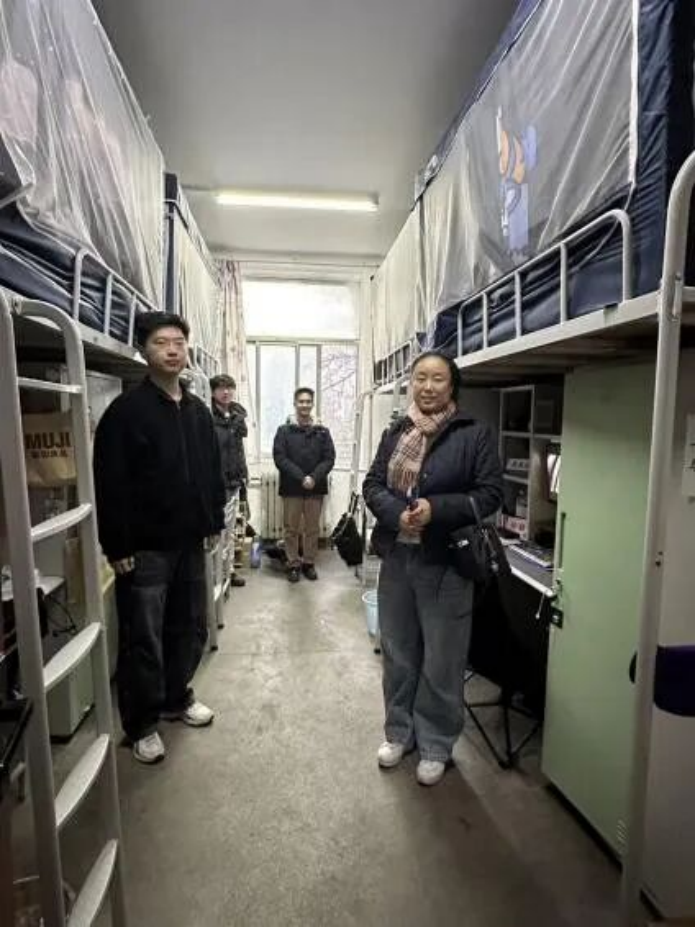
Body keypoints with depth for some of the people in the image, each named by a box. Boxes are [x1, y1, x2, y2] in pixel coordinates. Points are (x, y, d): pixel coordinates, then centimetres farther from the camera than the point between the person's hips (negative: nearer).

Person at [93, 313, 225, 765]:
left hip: (190, 542, 6)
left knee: (191, 627, 16)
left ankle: (177, 697, 39)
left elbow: (214, 471, 14)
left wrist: (215, 521, 11)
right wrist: (117, 546, -15)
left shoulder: (199, 410, 9)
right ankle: (142, 723, 27)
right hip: (144, 548, -5)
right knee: (143, 638, 7)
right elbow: (110, 484, -14)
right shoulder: (126, 410, -10)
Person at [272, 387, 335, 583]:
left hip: (316, 488, 1)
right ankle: (293, 564, 18)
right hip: (292, 487, -1)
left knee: (313, 529, 9)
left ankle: (309, 563, 23)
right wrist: (301, 477, -17)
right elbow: (280, 458, -7)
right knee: (291, 529, 6)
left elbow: (329, 459, 1)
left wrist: (314, 478, -15)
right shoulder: (284, 430, 3)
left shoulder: (322, 431, 7)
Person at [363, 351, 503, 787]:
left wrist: (435, 509, -22)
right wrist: (397, 514, -16)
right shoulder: (396, 433, 7)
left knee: (442, 660, 10)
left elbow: (491, 494, -10)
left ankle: (436, 745, 34)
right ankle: (399, 732, 41)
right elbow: (373, 484, 4)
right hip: (396, 558, 4)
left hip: (446, 562, -4)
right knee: (398, 652, 19)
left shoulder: (475, 434, -6)